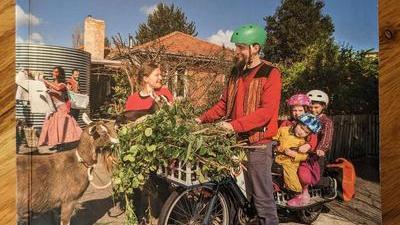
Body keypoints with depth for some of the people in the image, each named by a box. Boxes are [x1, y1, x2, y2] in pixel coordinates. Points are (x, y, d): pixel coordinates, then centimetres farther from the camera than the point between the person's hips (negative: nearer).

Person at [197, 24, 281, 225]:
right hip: (236, 141, 6)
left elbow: (266, 111, -19)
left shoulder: (270, 74, -7)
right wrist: (202, 119, 6)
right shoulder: (236, 72, 13)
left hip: (258, 144, -6)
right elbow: (224, 104, 17)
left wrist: (235, 125, -27)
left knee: (262, 198, 1)